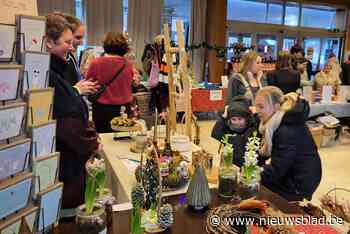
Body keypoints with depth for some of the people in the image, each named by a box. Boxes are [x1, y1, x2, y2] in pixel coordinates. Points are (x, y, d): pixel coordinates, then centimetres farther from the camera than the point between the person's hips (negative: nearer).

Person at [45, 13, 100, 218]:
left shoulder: (57, 70, 9)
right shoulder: (46, 76, -22)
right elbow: (62, 123, -23)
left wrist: (91, 137, 2)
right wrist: (90, 146, -10)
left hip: (73, 156, 9)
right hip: (62, 160, -9)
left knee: (74, 205, 21)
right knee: (68, 212, 7)